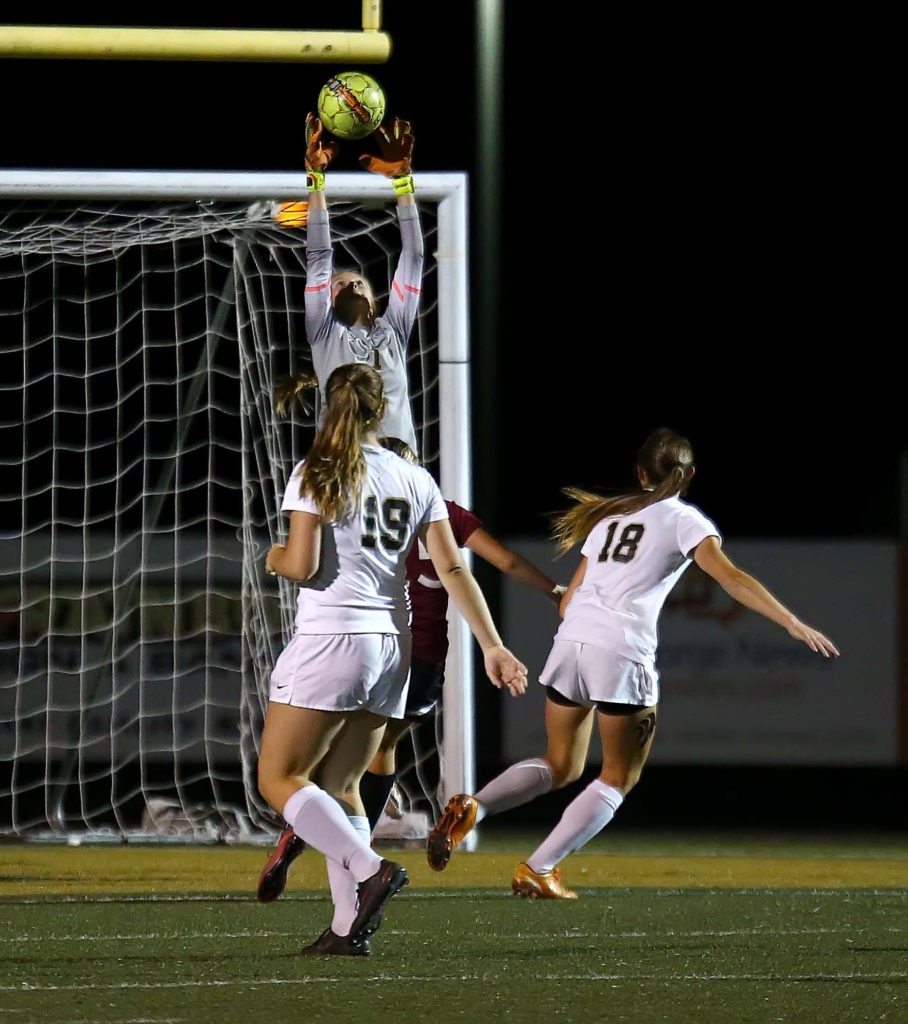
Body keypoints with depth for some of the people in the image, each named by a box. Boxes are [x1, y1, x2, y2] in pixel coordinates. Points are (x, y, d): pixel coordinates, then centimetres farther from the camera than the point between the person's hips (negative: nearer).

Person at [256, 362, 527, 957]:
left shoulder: (318, 475, -5)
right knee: (339, 786, 13)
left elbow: (302, 565, -12)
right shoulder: (416, 480, 10)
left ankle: (370, 870, -19)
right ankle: (350, 927, 2)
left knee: (280, 778, -1)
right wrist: (493, 645, 7)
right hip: (391, 646, 6)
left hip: (329, 640, -6)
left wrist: (275, 558, 11)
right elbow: (452, 568, 6)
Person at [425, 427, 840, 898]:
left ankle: (471, 807, -4)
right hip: (623, 653, -6)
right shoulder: (684, 519, 5)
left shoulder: (610, 516, 22)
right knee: (620, 776, 10)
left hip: (570, 643, 6)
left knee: (560, 765, 19)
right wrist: (793, 624, -14)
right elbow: (728, 576, -10)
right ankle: (537, 869, 2)